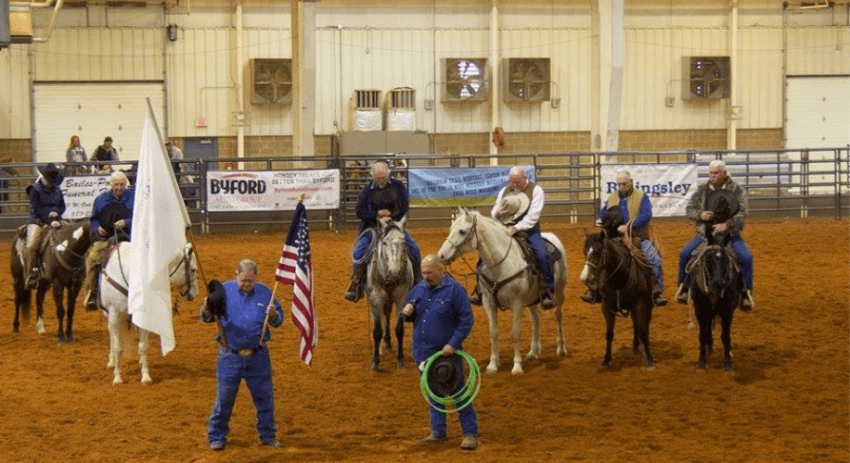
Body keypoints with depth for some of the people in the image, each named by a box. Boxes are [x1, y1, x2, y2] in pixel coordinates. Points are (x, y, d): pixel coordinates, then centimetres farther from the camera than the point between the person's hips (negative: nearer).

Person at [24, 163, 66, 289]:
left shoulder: (57, 190, 12)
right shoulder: (35, 190, -4)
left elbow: (62, 207, 16)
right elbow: (37, 210, -11)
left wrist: (57, 213, -8)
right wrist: (50, 222, -20)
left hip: (54, 220, 5)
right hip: (37, 221, -5)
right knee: (32, 246, -25)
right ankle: (31, 277, -20)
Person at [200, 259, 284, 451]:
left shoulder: (265, 293, 2)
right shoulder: (224, 290, -4)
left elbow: (279, 320, 6)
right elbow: (207, 317, -4)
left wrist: (273, 316, -17)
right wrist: (206, 310, -27)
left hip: (258, 356, 2)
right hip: (230, 356, -2)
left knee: (264, 397, 9)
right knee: (224, 398, 5)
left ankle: (268, 435, 23)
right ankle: (217, 437, 17)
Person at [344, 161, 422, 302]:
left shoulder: (398, 186, 0)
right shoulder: (367, 190, -1)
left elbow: (404, 206, -4)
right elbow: (360, 211, -3)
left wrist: (391, 219, -17)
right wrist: (377, 215, -18)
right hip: (373, 227, -1)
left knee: (413, 247, -14)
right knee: (359, 251, -21)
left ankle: (418, 279, 5)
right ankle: (356, 284, -10)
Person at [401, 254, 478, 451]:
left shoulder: (454, 290, -11)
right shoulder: (419, 289, 6)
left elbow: (466, 321, -12)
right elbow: (408, 316, 17)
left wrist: (453, 344, -20)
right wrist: (406, 313, -8)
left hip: (447, 352, -6)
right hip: (424, 352, 6)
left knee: (458, 392, -1)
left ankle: (470, 433, 5)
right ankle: (438, 431, 25)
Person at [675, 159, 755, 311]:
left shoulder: (737, 190, -3)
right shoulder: (703, 190, 5)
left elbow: (743, 212, -11)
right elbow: (689, 209, 7)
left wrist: (727, 224, -26)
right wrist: (701, 215, -16)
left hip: (730, 233, -2)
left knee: (746, 257, -23)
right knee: (685, 253, -18)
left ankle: (746, 293, -7)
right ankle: (683, 287, 2)